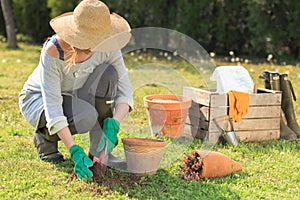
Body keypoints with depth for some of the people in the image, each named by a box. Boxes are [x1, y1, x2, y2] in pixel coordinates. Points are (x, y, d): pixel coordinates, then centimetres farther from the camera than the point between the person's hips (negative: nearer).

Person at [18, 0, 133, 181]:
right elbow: (52, 106, -37)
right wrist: (75, 151, -45)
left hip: (74, 98, 4)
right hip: (39, 99, -4)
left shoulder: (106, 47, -22)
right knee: (85, 117, -37)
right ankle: (44, 137, -2)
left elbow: (125, 89, -19)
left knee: (107, 73, -27)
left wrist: (113, 124, -38)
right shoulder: (53, 52, -35)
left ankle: (100, 150, -14)